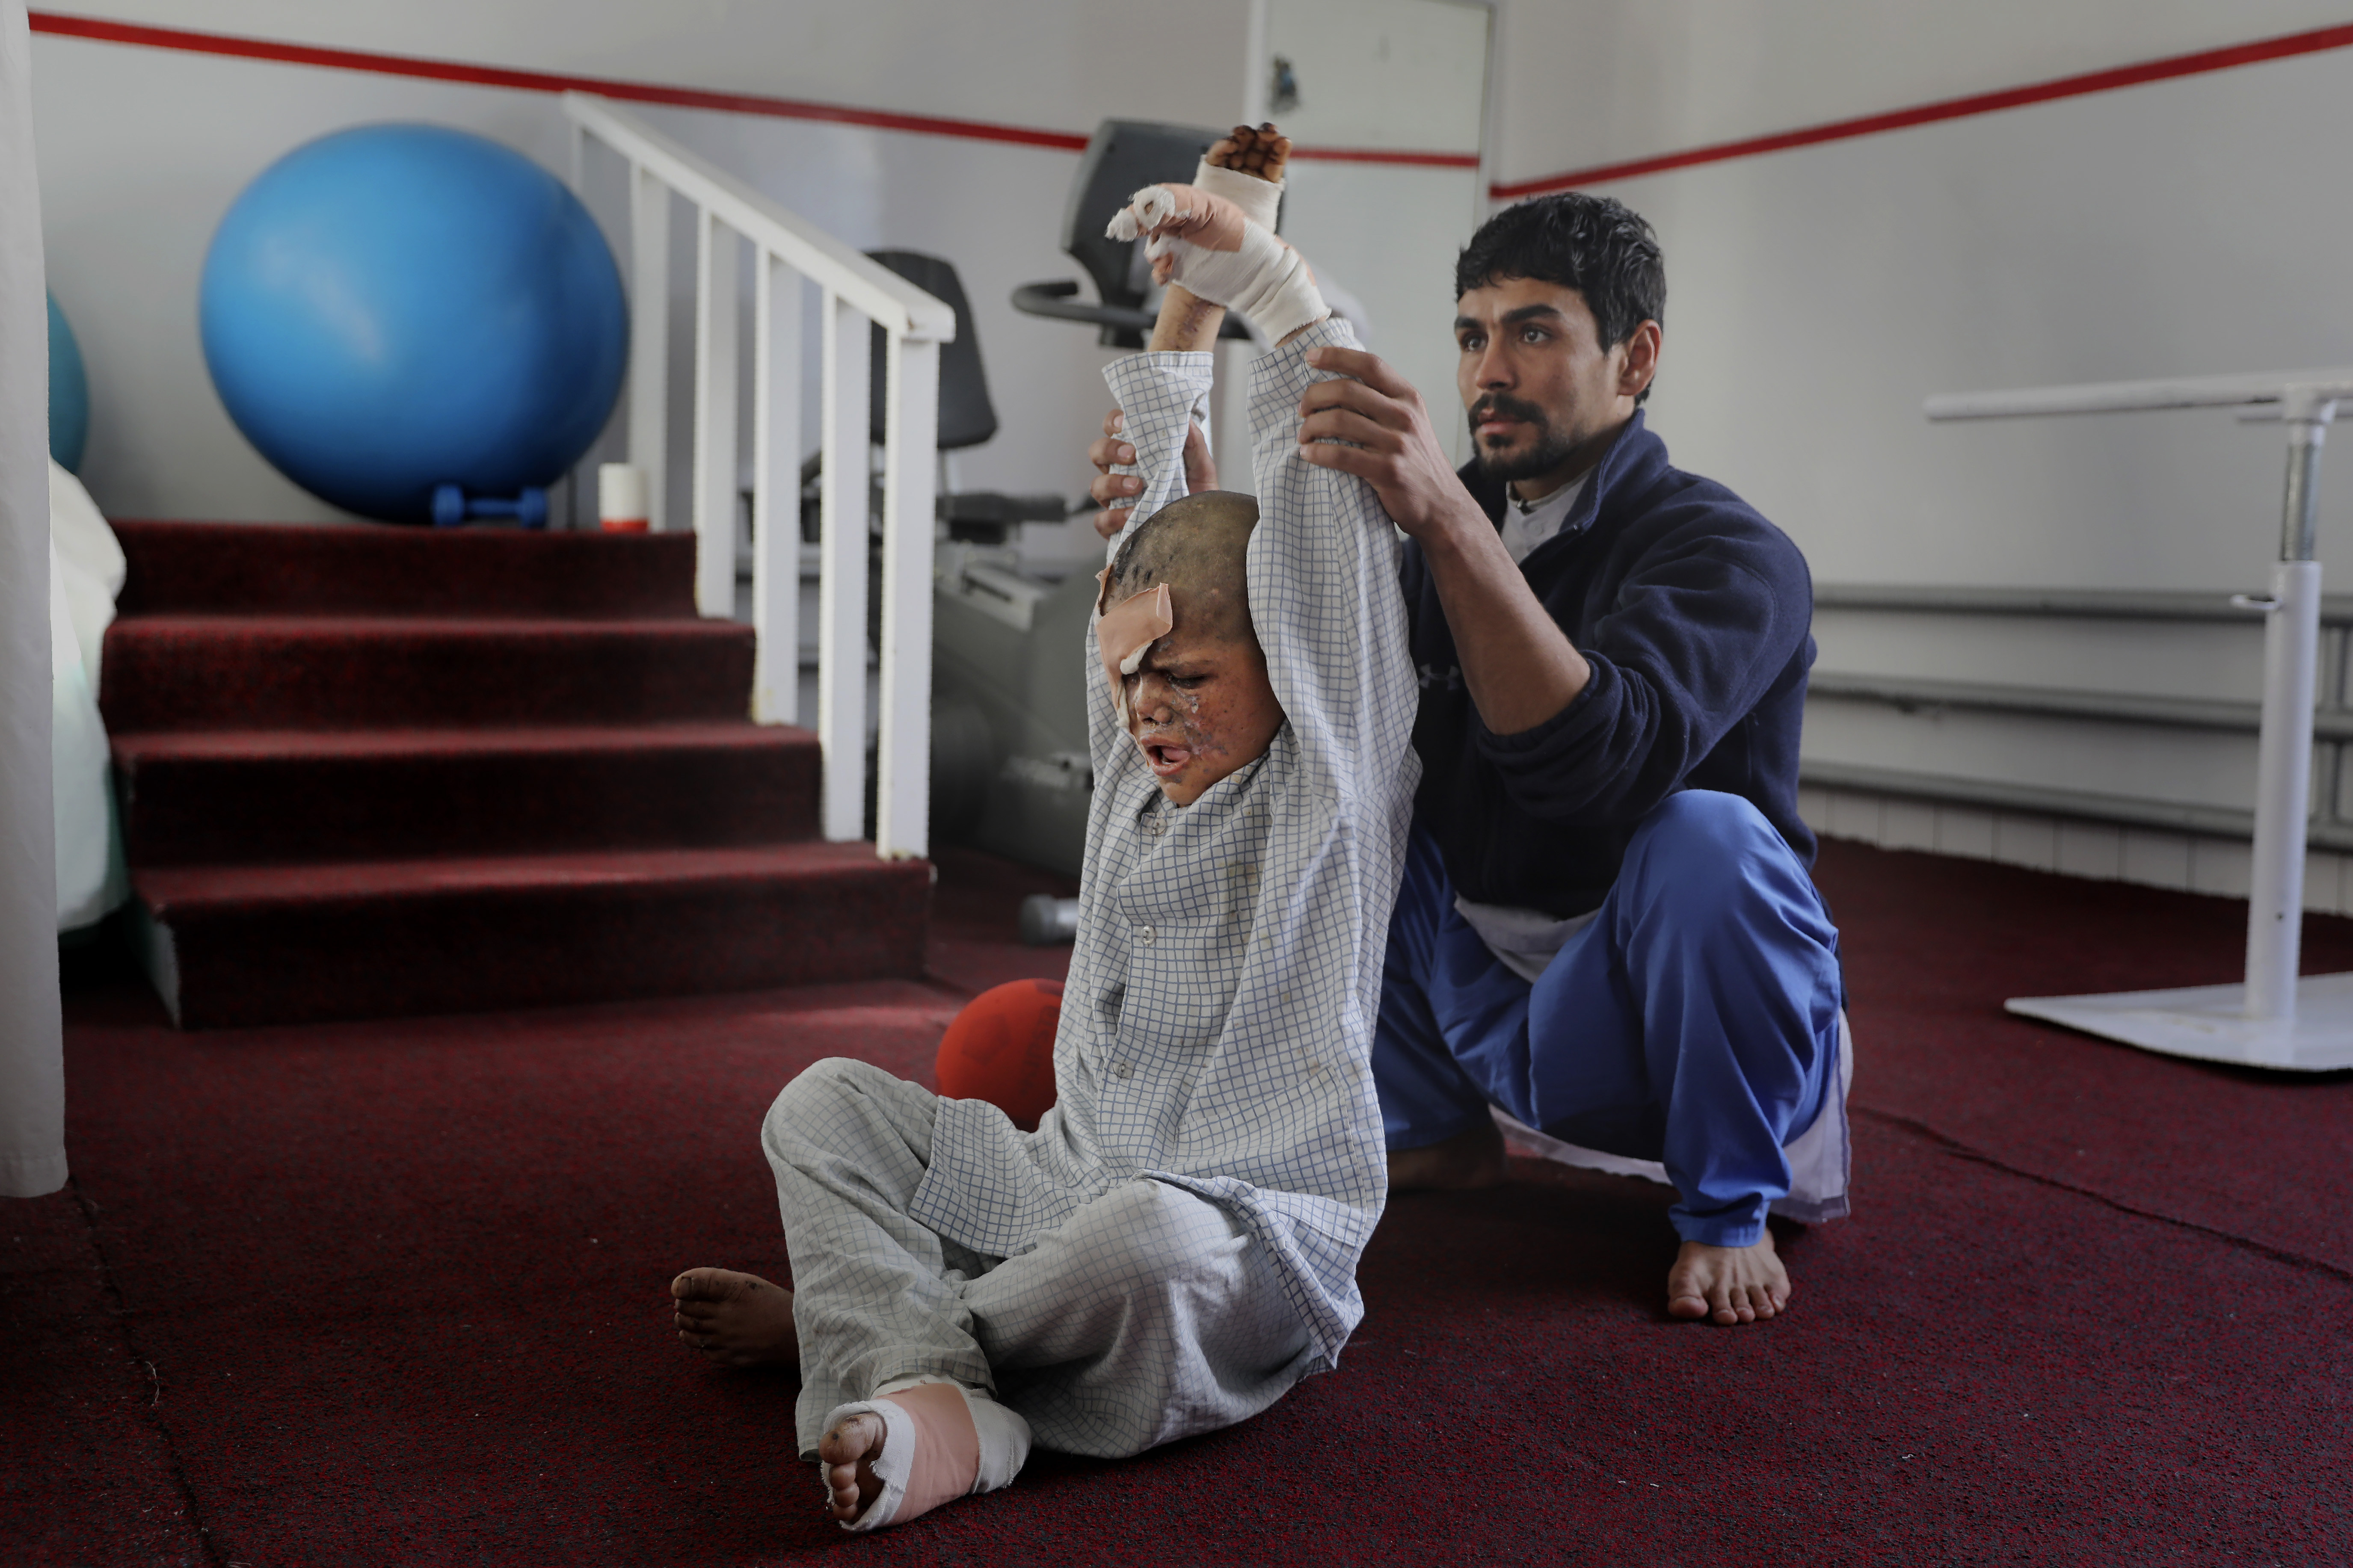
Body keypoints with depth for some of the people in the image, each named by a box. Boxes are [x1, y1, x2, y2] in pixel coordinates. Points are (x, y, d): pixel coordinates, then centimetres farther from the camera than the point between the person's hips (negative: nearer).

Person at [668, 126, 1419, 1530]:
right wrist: (1190, 291, 19)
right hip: (1071, 1186, 7)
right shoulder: (1137, 766, 13)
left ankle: (854, 1312, -11)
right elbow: (1149, 506, 18)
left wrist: (1263, 269, -2)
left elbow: (1337, 486, -8)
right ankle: (930, 1395, -25)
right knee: (826, 1105, -1)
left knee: (1143, 1237, -39)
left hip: (1249, 1240, -7)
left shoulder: (1333, 770, -4)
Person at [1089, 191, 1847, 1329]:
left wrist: (1445, 518, -45)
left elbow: (1601, 758, -36)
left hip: (1663, 1016, -6)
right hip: (1476, 999, 6)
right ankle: (1438, 1132, 11)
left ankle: (1732, 1203, -9)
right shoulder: (1445, 530, 5)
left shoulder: (1729, 553, -16)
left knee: (1706, 833, -35)